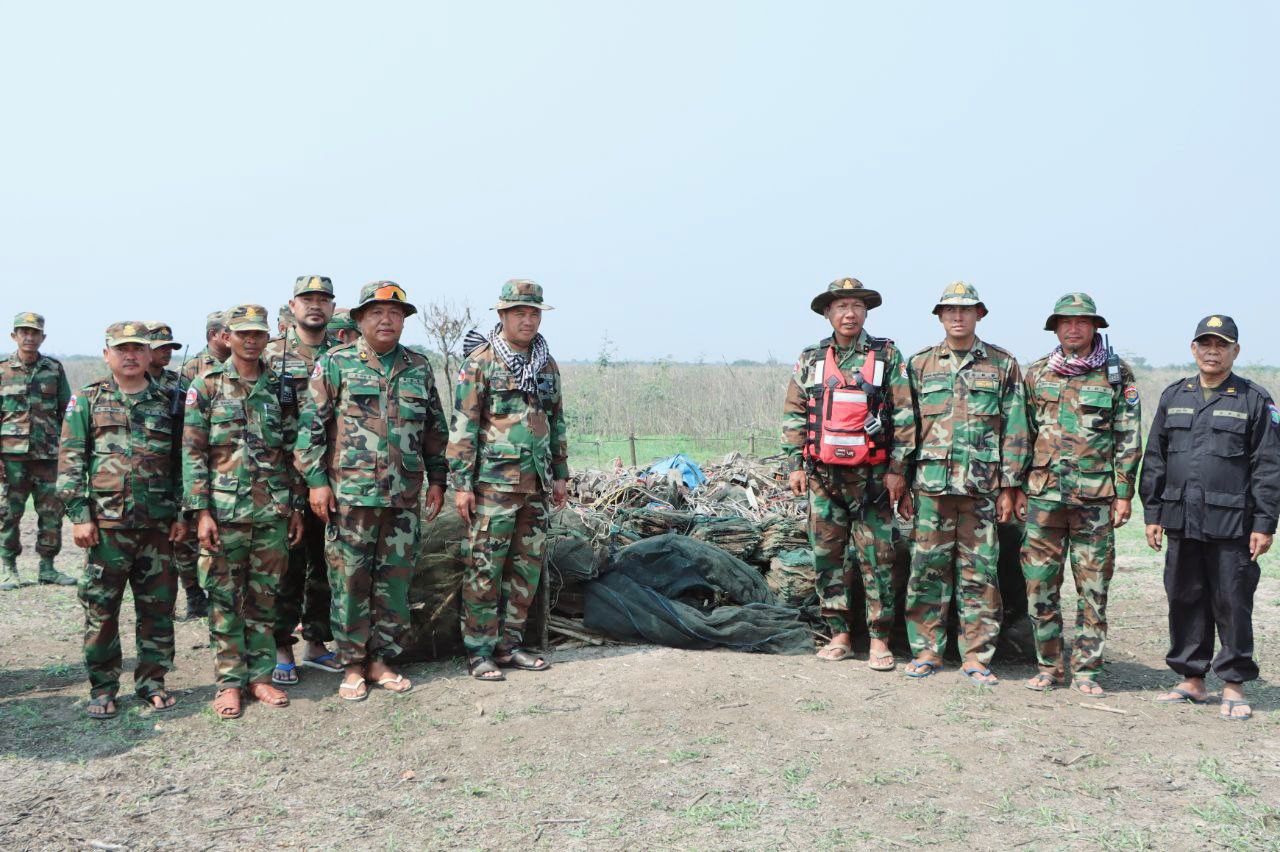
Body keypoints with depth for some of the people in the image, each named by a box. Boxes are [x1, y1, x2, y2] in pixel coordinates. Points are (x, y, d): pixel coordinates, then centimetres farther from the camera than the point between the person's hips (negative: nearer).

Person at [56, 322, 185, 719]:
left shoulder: (165, 402, 10)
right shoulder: (87, 400, 4)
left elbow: (181, 461, 12)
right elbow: (70, 461, 1)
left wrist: (181, 513, 5)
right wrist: (79, 515, -7)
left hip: (158, 524, 2)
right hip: (106, 523, -2)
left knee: (158, 606, 7)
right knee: (101, 608, 3)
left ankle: (152, 681, 20)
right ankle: (103, 688, 15)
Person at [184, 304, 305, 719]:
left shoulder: (280, 387, 8)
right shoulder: (207, 386, 0)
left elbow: (293, 451, 11)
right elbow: (192, 452, -3)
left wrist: (296, 506, 8)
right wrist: (201, 511, -10)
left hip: (273, 511, 3)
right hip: (224, 510, -2)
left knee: (264, 598, 9)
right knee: (224, 599, 3)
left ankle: (260, 675, 19)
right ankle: (230, 682, 12)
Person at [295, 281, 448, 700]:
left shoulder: (419, 367, 11)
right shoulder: (335, 364, 0)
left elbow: (435, 429, 17)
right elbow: (310, 425, -2)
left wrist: (436, 480, 13)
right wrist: (316, 480, -7)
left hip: (404, 498, 4)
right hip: (349, 495, -3)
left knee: (396, 581, 8)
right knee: (350, 581, 2)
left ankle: (381, 660, 20)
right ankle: (353, 665, 14)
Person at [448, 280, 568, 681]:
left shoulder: (546, 364, 13)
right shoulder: (480, 361, -6)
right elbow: (463, 426, -9)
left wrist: (560, 474, 16)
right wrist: (461, 483, -13)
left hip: (536, 483, 6)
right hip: (494, 482, -6)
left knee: (526, 567, 10)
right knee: (484, 568, -2)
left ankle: (509, 643, 21)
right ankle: (479, 651, 7)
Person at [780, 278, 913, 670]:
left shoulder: (888, 356, 2)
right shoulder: (810, 359, 9)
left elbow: (904, 417, -1)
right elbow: (793, 417, 10)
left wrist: (898, 471, -6)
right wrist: (794, 465, 2)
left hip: (871, 476, -3)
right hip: (822, 476, 3)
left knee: (876, 559, -1)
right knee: (826, 556, 6)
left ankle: (879, 639, 7)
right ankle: (839, 635, 17)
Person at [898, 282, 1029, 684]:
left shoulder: (1003, 364, 7)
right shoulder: (920, 364, 10)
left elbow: (1015, 429, 5)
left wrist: (1008, 487, -1)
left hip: (982, 485, -1)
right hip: (932, 482, 1)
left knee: (979, 571, 2)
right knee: (928, 567, 2)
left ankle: (976, 655, 11)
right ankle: (928, 650, 13)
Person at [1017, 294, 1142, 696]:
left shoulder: (1118, 376, 3)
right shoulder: (1037, 373, 10)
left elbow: (1128, 439, 3)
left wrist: (1124, 493, -3)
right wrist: (1019, 488, 9)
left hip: (1095, 498, -2)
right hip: (1043, 494, 2)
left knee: (1093, 588, 3)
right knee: (1040, 583, 3)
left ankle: (1085, 670, 13)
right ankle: (1049, 666, 15)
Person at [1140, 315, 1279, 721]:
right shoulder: (1173, 397, 12)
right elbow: (1154, 460, 14)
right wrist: (1152, 513, 9)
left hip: (1232, 523, -4)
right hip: (1181, 521, 4)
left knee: (1232, 604, 2)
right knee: (1185, 600, 9)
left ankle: (1233, 685, 14)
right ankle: (1192, 679, 21)